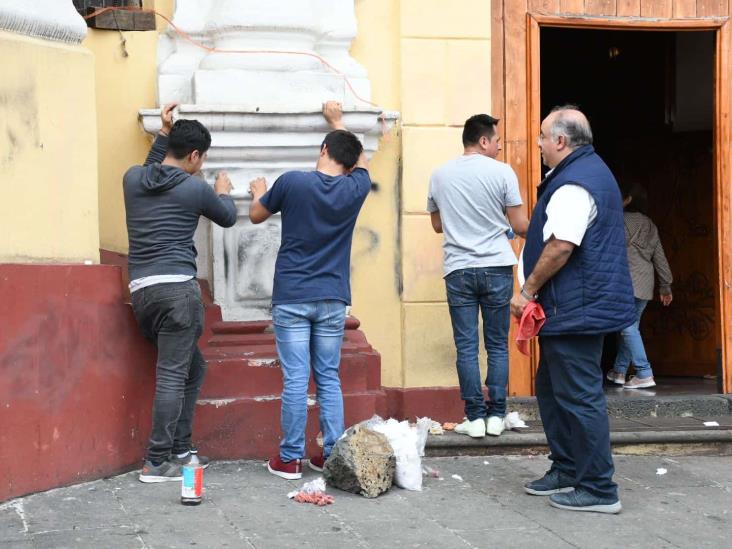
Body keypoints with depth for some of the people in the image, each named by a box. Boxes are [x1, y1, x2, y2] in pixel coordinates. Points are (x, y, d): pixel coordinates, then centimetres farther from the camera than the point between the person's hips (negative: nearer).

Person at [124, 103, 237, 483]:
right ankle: (157, 463, -7)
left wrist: (164, 133, 33)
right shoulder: (195, 189, -4)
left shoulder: (132, 178, 10)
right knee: (172, 376, -5)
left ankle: (180, 449, 19)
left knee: (192, 367, 18)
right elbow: (228, 217, 16)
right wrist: (223, 192, 36)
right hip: (177, 288, -7)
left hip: (141, 291, 7)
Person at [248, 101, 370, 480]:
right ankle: (332, 455, 12)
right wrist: (337, 121, 37)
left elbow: (256, 216, 8)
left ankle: (290, 459, 5)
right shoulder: (355, 189, -1)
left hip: (291, 299, -2)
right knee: (329, 379, 10)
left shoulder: (292, 182, -8)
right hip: (333, 300, 2)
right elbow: (360, 160, 23)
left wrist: (259, 193, 31)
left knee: (295, 381, -1)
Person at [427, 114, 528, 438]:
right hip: (496, 267, -2)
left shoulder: (440, 175, 6)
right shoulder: (501, 172, -5)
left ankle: (475, 417, 3)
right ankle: (495, 415, 9)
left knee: (466, 347, 4)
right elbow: (520, 225, -4)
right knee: (497, 345, 8)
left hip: (458, 271, 2)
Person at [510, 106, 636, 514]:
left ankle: (599, 490, 0)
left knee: (579, 396, -6)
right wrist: (537, 292, 23)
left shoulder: (574, 184, -18)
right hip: (579, 307, 11)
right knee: (553, 389, 19)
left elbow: (560, 247, -26)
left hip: (576, 308, -11)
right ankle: (567, 471, 28)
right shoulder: (592, 171, 18)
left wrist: (528, 290, -14)